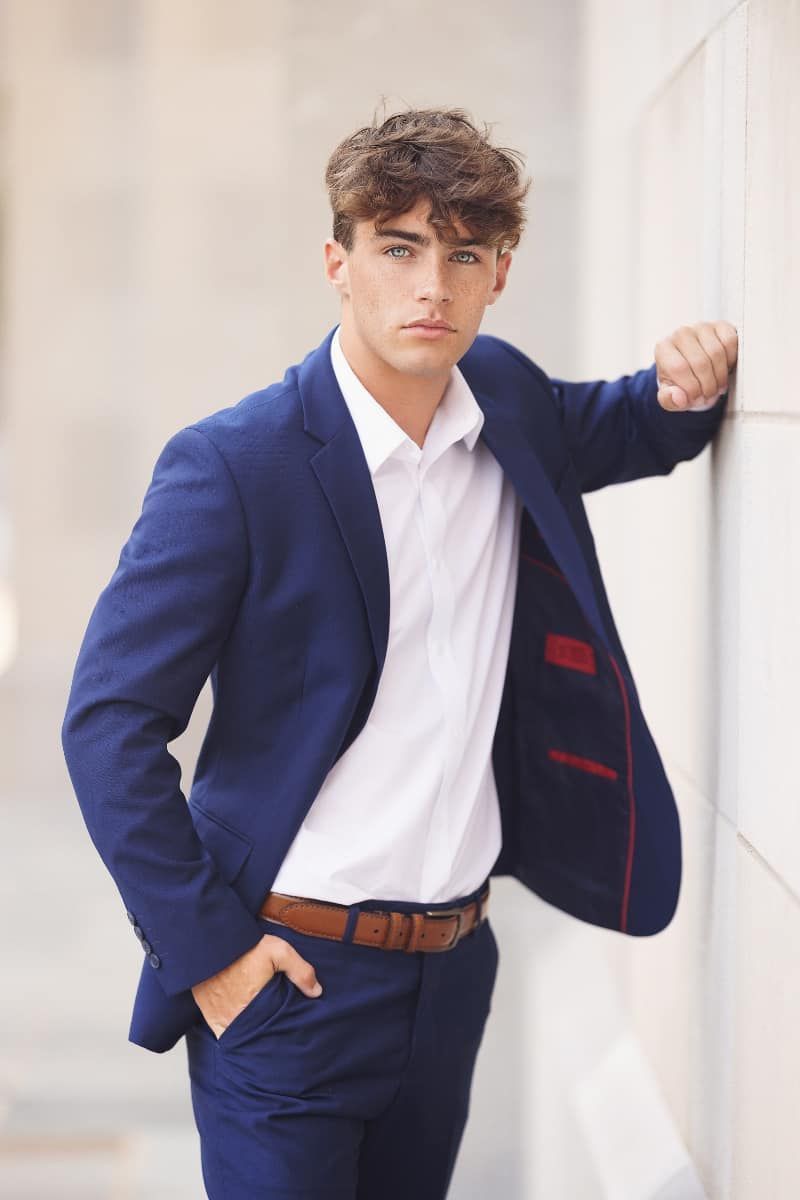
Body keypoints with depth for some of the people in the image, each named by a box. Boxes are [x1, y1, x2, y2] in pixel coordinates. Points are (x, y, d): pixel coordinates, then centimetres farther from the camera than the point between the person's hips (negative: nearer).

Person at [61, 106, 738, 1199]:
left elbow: (611, 431, 25)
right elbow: (109, 722, -14)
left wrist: (687, 385, 1)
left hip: (457, 963, 6)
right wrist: (205, 948, -14)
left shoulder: (507, 400, 2)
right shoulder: (232, 465, -15)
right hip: (292, 975, -6)